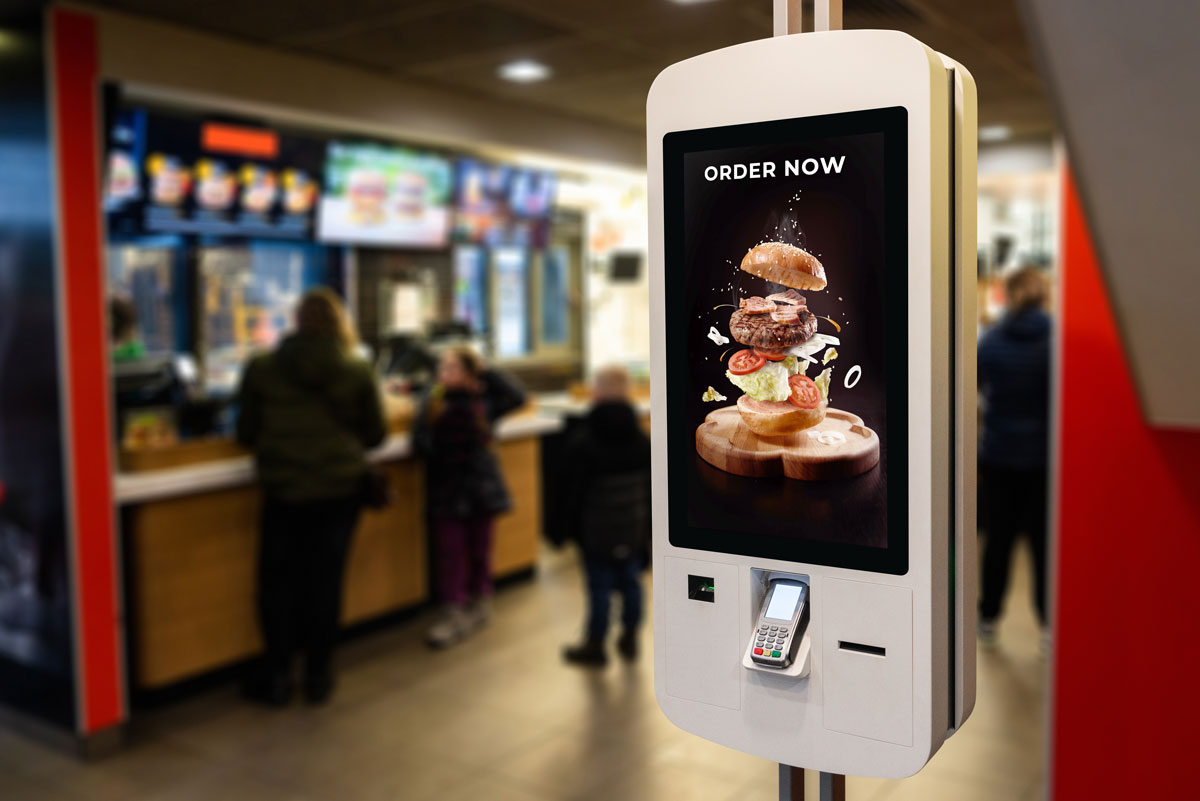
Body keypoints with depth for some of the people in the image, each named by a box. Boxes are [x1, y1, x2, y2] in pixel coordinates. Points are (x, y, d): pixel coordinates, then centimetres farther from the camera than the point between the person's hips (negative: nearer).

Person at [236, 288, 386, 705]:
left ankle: (277, 674, 18)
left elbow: (246, 433, 3)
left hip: (283, 487, 0)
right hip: (341, 486, 1)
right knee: (325, 578, 9)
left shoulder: (262, 369, -4)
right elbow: (375, 433, 4)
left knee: (278, 577, 12)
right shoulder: (358, 372, -4)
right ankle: (318, 674, 18)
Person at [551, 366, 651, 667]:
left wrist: (559, 530, -2)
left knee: (600, 587, 5)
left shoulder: (582, 443, -16)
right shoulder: (642, 441, -1)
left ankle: (595, 645, 19)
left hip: (596, 533, -4)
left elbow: (571, 493, -13)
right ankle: (629, 639, 28)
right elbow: (651, 489, 7)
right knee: (630, 582, 15)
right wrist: (647, 526, 17)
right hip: (633, 531, 5)